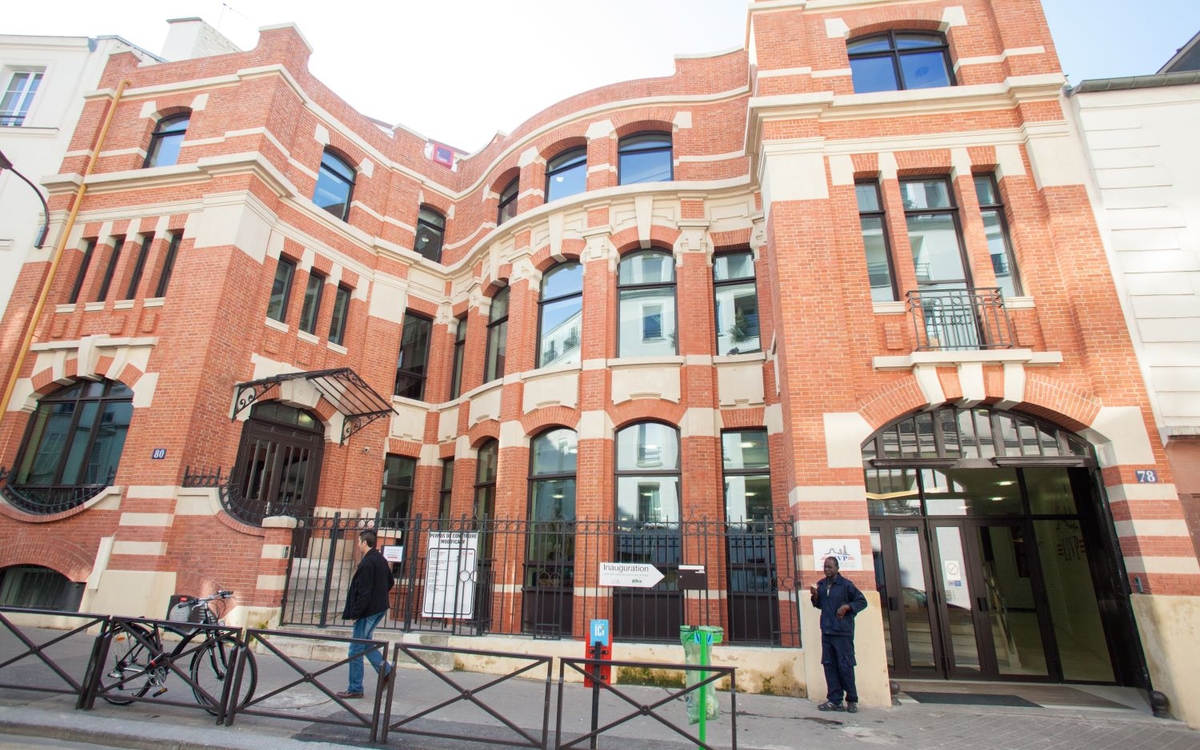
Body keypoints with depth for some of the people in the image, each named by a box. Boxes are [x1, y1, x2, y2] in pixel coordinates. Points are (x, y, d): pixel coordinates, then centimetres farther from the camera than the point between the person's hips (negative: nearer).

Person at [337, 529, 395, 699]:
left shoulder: (367, 563, -19)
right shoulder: (381, 560, 10)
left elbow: (364, 591, -22)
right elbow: (390, 583, 18)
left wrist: (355, 613, -16)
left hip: (368, 610, -9)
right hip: (379, 608, 9)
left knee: (356, 650, 2)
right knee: (365, 643, 22)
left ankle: (355, 689, 11)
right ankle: (385, 670, 14)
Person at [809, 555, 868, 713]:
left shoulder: (846, 585, -6)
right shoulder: (820, 585, 10)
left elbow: (862, 601, -2)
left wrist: (847, 606, -16)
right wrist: (815, 595, 0)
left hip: (843, 632, -5)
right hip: (826, 631, 5)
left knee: (845, 666, -2)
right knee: (829, 665, 5)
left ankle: (852, 700, 14)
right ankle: (835, 700, 12)